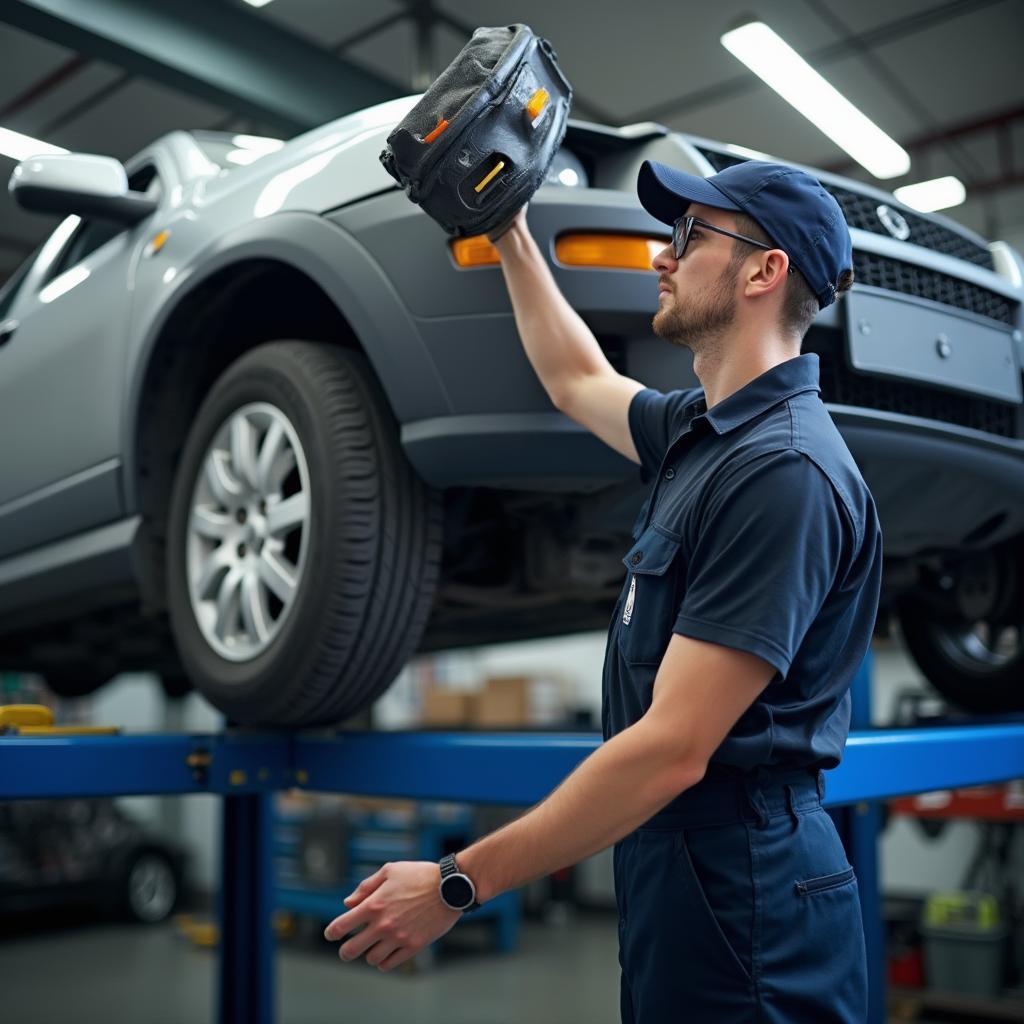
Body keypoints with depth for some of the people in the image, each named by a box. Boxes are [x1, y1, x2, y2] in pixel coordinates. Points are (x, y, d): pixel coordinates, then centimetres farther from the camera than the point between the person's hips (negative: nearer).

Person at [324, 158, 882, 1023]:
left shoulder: (784, 470, -23)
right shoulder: (705, 429, 6)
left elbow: (673, 749, -26)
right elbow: (577, 380, 27)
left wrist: (457, 886, -21)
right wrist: (509, 234, 26)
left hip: (740, 888, -9)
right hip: (674, 857, 9)